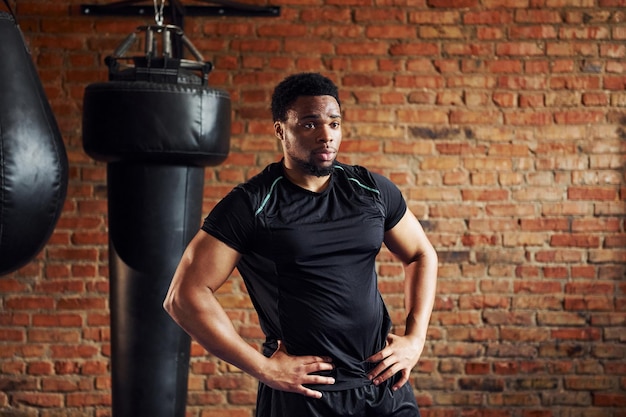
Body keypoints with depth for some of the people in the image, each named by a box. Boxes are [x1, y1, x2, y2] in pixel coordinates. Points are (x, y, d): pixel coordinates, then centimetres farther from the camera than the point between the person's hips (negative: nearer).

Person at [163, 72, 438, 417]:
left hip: (384, 384, 4)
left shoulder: (372, 190, 5)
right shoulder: (250, 205, -8)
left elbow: (421, 255, 19)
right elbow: (184, 296, -12)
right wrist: (263, 368, -14)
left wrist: (415, 340, 5)